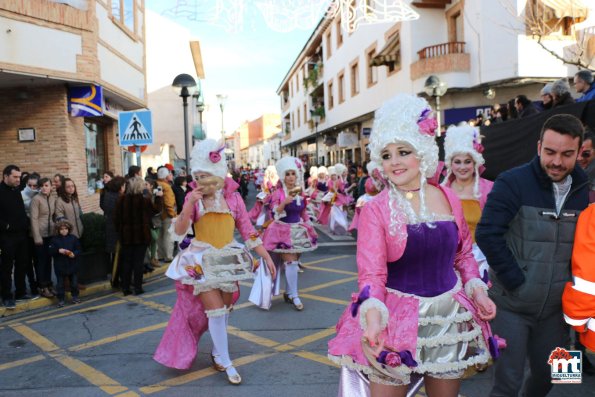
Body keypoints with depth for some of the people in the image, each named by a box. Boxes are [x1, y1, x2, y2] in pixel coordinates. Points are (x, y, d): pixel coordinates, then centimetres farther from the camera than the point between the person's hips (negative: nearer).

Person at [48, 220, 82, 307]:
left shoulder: (73, 238, 0)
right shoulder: (55, 239, -2)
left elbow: (79, 249, 1)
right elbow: (50, 251, -6)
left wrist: (74, 254, -17)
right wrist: (58, 251, -22)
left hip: (72, 265, 1)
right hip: (60, 266, -1)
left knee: (74, 282, 10)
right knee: (60, 283, 5)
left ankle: (75, 297, 26)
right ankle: (60, 299, 16)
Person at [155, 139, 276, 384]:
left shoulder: (233, 197, -4)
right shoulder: (193, 198, -5)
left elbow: (247, 230, -2)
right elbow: (179, 231, -12)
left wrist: (266, 256, -4)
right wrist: (189, 205, -27)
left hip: (228, 259, 2)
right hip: (203, 260, -2)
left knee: (224, 309, 12)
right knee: (215, 310, -5)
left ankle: (216, 352, 33)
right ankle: (226, 363, 9)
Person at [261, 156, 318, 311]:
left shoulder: (301, 193, 6)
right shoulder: (278, 193, -10)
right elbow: (274, 214, -15)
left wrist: (310, 228, 16)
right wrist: (284, 203, -30)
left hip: (298, 230, 5)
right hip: (284, 231, -5)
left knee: (293, 262, 10)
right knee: (290, 262, -9)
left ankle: (288, 292, 23)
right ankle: (294, 296, 0)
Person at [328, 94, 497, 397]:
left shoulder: (448, 199, 0)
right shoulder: (375, 209, -12)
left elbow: (463, 253, 12)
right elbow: (371, 272, -18)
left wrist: (477, 289, -2)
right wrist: (372, 315, -34)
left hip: (449, 314, 4)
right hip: (396, 317, -3)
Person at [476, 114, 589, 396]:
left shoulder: (583, 191, 3)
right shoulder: (512, 183, -14)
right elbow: (487, 235, -19)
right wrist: (515, 281, -16)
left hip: (554, 308, 5)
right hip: (511, 305, -5)